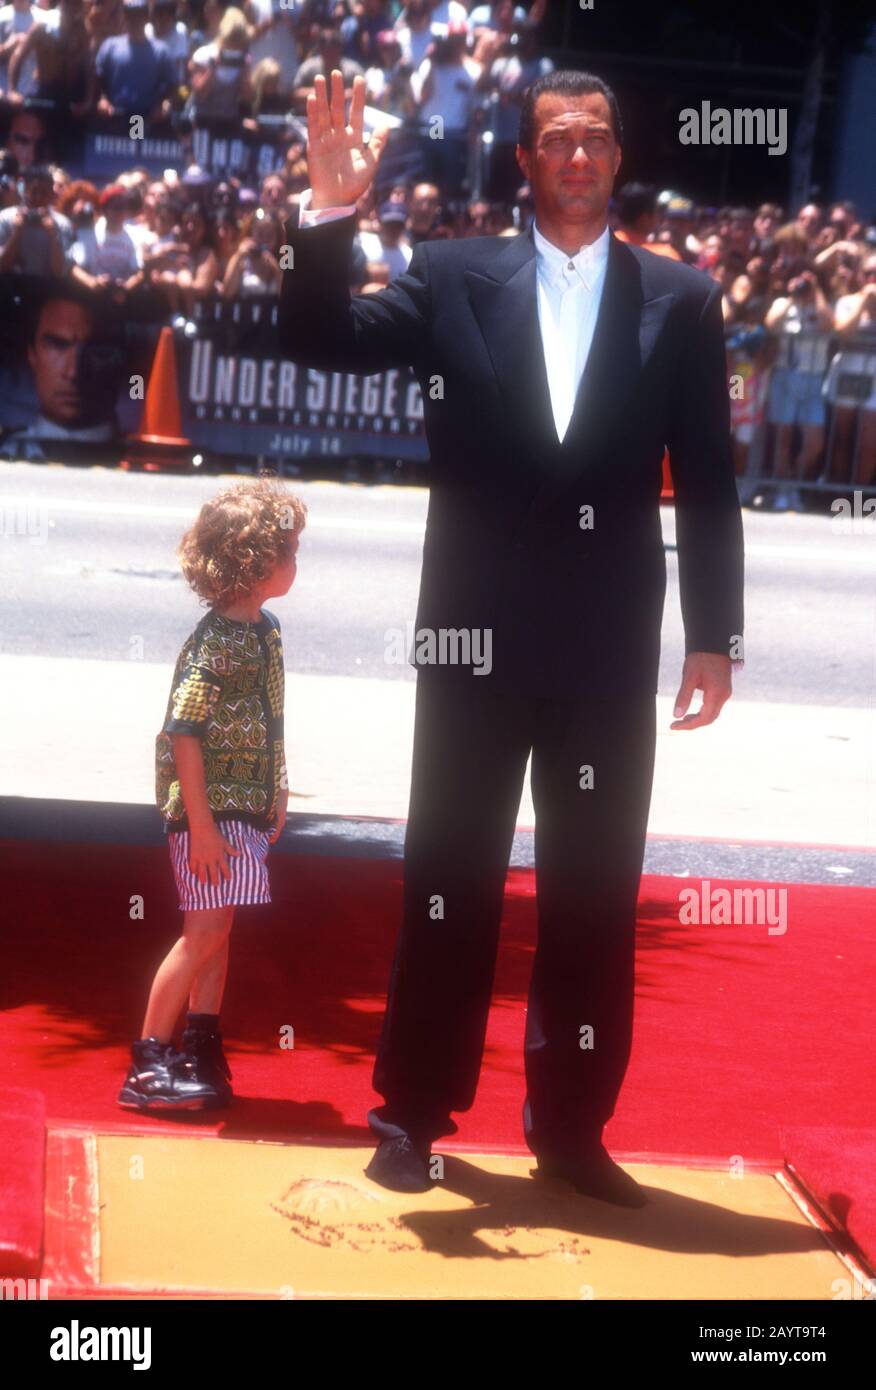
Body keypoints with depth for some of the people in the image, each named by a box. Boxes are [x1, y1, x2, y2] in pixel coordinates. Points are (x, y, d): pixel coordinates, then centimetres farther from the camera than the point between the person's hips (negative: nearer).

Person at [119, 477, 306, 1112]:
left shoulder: (267, 629, 8)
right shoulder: (213, 644, -19)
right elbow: (184, 734, -20)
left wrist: (277, 795, 20)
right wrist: (201, 826, -21)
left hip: (249, 805, 9)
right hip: (210, 805, -9)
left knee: (217, 929, 13)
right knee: (205, 930, -9)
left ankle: (203, 1055, 21)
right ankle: (147, 1066, -4)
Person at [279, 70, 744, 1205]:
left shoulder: (681, 300, 6)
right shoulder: (454, 278, 4)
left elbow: (707, 482, 5)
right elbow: (321, 344, -3)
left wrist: (715, 634, 2)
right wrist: (330, 213, -17)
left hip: (611, 643, 1)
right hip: (476, 631, -1)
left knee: (594, 893, 6)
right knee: (450, 881, 6)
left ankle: (571, 1126, 17)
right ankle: (412, 1115, 16)